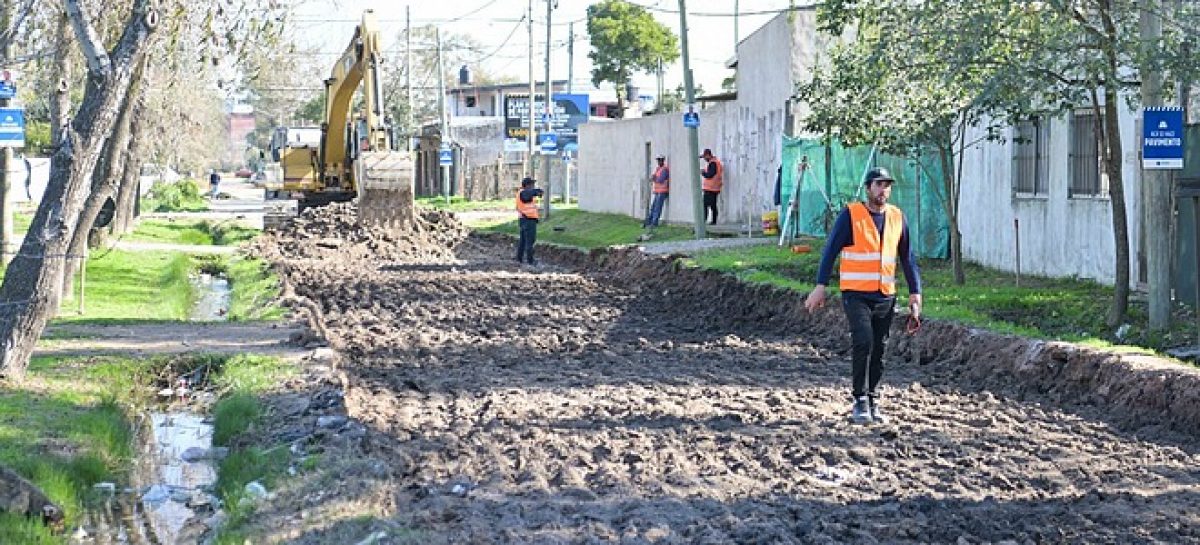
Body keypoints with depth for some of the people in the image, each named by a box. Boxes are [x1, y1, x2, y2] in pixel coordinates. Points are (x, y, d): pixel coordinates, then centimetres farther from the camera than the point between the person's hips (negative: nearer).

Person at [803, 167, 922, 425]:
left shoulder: (897, 217, 9)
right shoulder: (851, 215, -4)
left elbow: (907, 257, 15)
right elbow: (831, 251, -5)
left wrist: (915, 292, 8)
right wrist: (821, 286, -13)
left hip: (885, 296, 4)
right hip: (856, 294, -4)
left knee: (878, 351, 8)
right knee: (863, 342, -18)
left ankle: (872, 403, 18)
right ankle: (860, 401, -10)